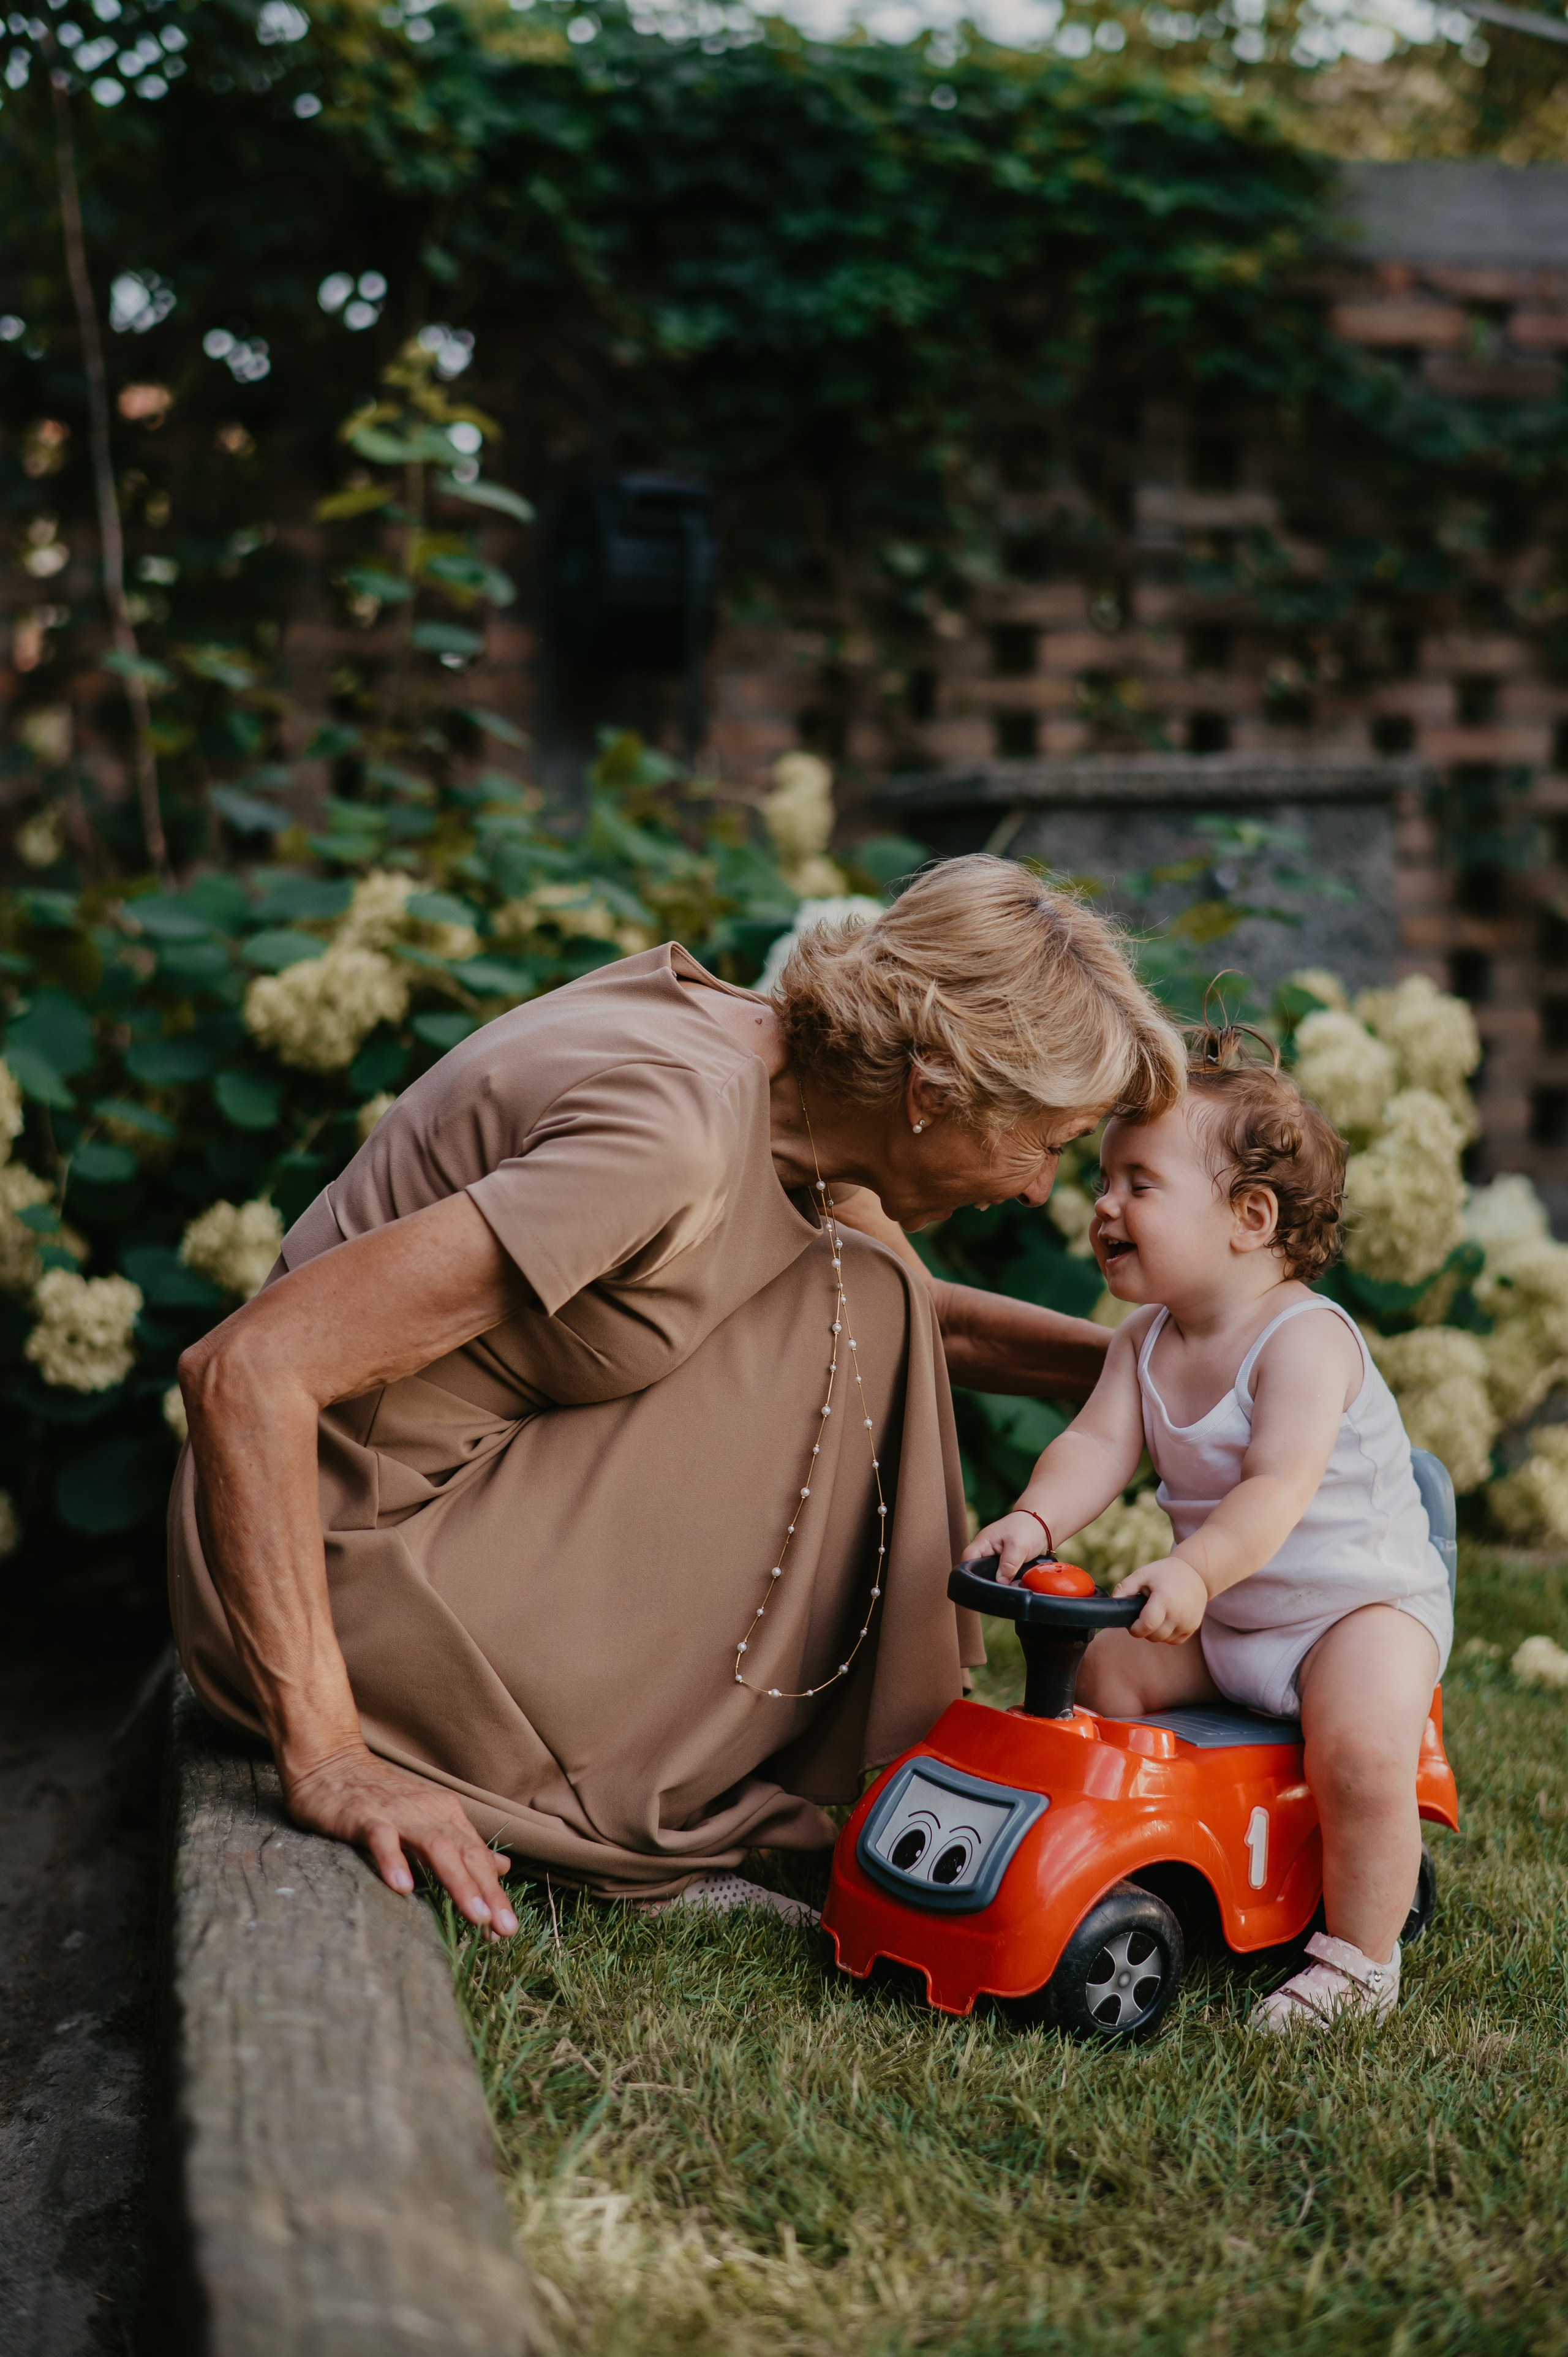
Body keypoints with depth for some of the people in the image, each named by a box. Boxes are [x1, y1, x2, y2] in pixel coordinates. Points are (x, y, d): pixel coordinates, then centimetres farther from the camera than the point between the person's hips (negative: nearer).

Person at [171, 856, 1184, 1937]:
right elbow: (247, 1370, -31)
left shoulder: (783, 1059, 0)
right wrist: (328, 1763, -30)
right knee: (844, 1319, -12)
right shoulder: (676, 1134, -28)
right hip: (361, 1583, -9)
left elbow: (931, 1317, 19)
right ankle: (639, 1819, 0)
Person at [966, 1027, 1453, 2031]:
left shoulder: (1307, 1337, -23)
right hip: (1220, 1614, 7)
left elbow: (1280, 1487, -35)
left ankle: (1360, 1955, -8)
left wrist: (1194, 1570, -50)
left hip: (1364, 1598, -7)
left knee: (1361, 1747, -27)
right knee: (1108, 1673, -3)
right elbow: (1099, 1444, -13)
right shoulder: (1146, 1342, 0)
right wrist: (1035, 1519, -33)